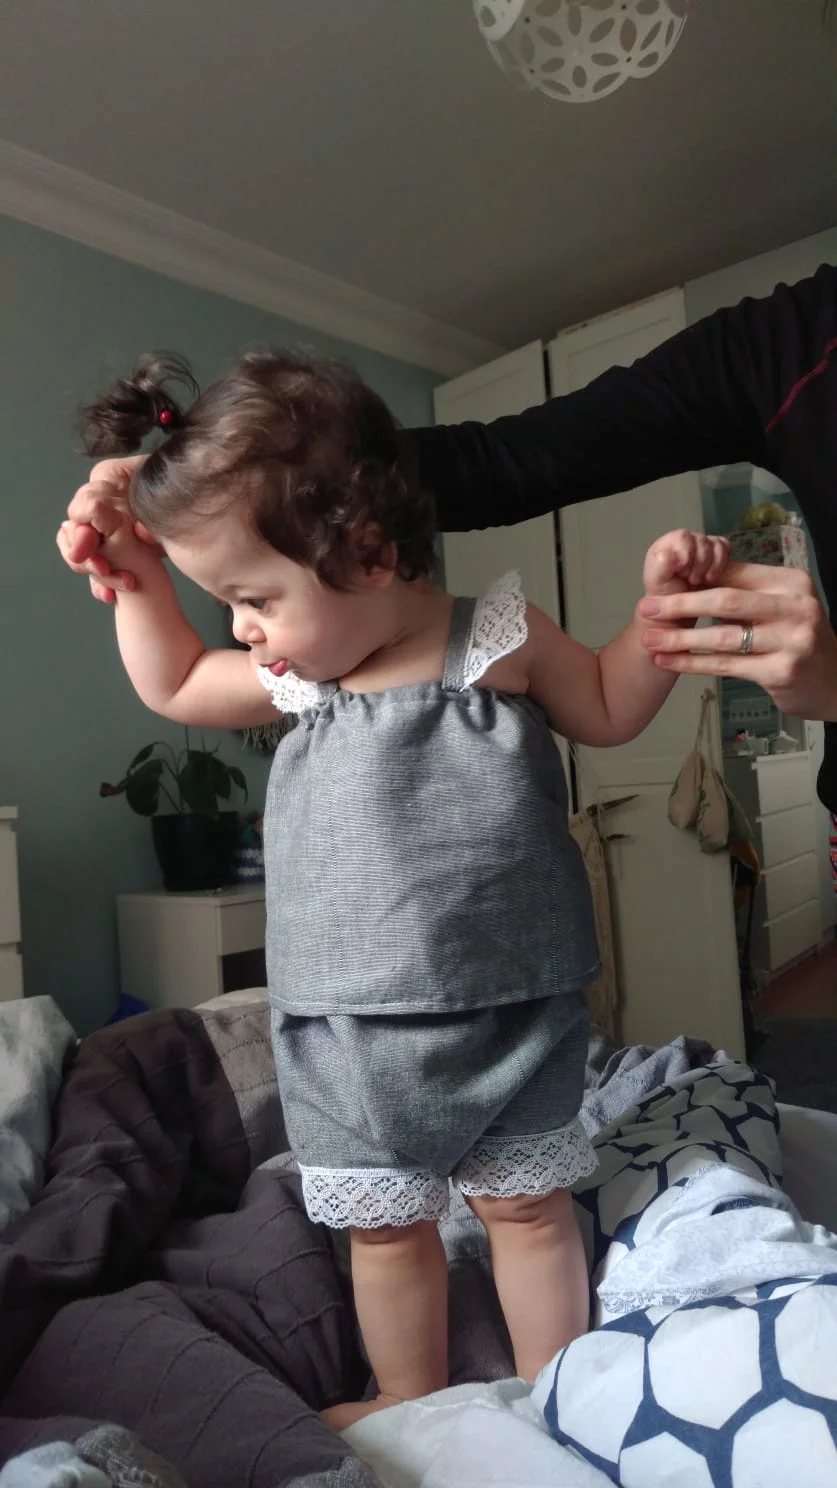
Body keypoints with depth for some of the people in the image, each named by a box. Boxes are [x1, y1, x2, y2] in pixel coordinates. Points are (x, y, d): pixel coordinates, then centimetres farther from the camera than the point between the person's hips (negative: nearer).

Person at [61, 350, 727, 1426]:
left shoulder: (501, 640, -10)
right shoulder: (293, 678, -1)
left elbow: (609, 712, 7)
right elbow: (172, 689, 17)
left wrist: (659, 606, -6)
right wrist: (138, 580, 7)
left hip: (510, 1011, -2)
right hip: (351, 1030, 3)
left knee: (527, 1207, 14)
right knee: (386, 1225, 17)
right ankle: (410, 1398, 44)